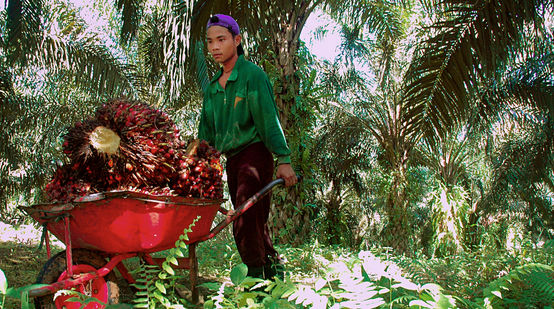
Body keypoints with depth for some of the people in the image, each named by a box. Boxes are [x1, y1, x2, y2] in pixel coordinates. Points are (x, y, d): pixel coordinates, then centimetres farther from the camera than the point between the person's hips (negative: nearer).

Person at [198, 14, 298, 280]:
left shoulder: (252, 74, -5)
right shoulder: (212, 86, 14)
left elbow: (269, 119, -13)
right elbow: (206, 131, 17)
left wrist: (283, 160, -19)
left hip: (255, 153, -7)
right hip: (232, 159, 7)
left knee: (246, 223, -15)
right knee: (254, 224, 13)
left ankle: (256, 276, -5)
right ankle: (274, 269, 28)